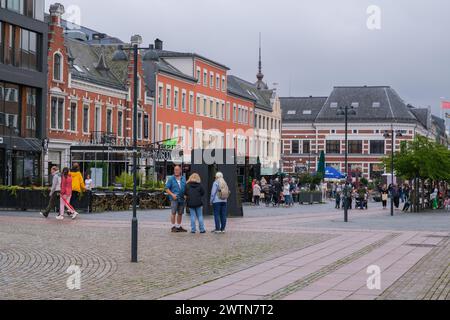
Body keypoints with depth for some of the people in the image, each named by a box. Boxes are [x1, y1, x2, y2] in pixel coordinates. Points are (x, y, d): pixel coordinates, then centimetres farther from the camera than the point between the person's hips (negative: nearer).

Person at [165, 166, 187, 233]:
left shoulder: (183, 179, 13)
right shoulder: (171, 179, 1)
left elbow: (186, 188, 20)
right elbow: (167, 189, -2)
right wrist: (172, 194, -15)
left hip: (182, 199, 5)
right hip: (174, 199, -5)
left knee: (180, 213, 9)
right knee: (174, 213, -9)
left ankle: (178, 226, 18)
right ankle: (173, 227, -6)